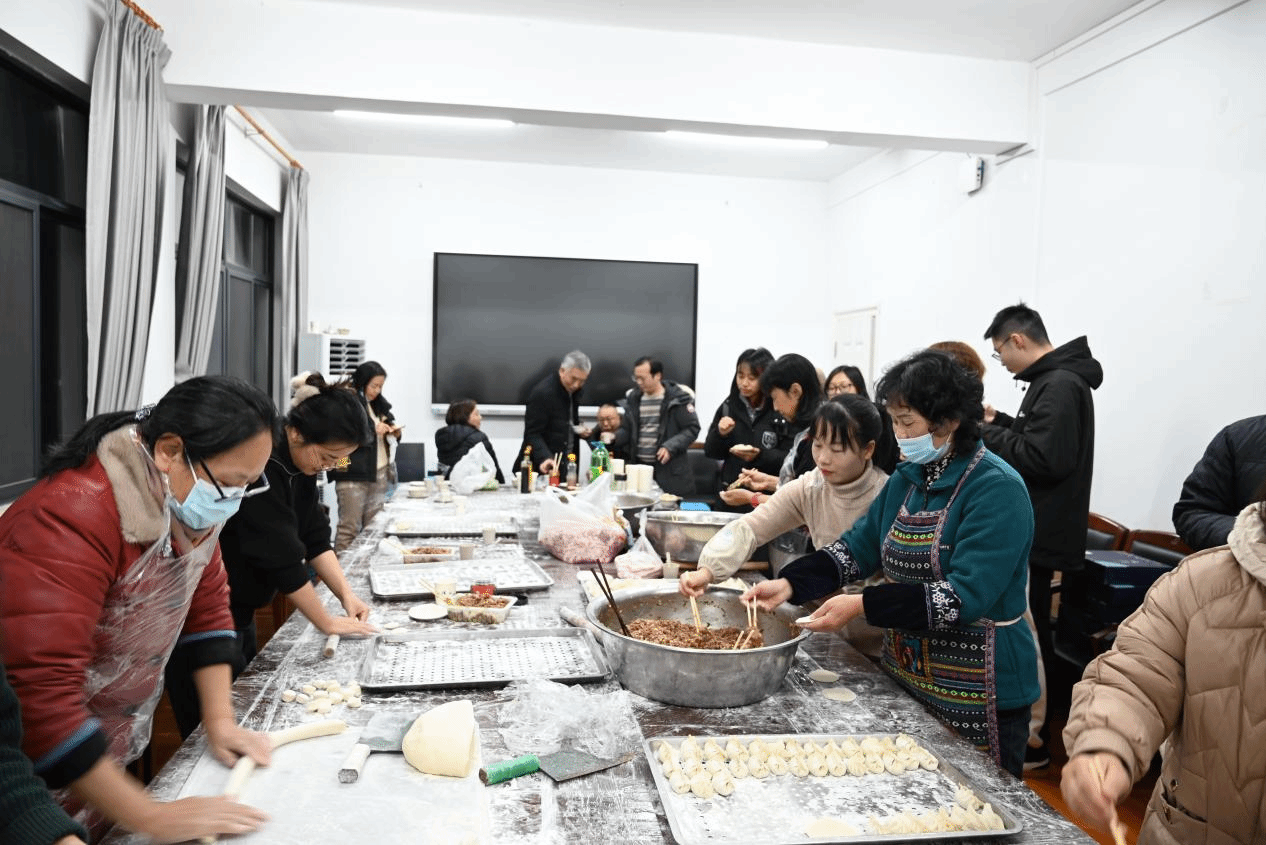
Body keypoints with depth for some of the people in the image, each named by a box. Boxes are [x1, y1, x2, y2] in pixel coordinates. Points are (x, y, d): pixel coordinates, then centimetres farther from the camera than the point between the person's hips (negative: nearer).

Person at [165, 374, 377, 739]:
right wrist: (328, 623, -17)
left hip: (237, 609, 9)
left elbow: (314, 534, 5)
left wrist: (345, 593, -4)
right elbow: (281, 557, -26)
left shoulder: (296, 461, 0)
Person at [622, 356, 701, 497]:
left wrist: (671, 446, -16)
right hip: (639, 465, 4)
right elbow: (627, 429, 22)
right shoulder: (633, 398, 12)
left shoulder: (677, 398, -4)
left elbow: (692, 428, -4)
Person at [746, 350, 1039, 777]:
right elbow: (858, 546, 4)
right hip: (904, 674, 7)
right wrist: (790, 584, -11)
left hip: (976, 691, -7)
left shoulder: (997, 489, -19)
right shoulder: (908, 477, 4)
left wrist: (864, 605, -28)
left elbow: (964, 596, -25)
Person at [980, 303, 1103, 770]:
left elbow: (1045, 458, -28)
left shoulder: (1060, 386, -19)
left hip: (1040, 536, -10)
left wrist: (988, 434, -16)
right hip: (1036, 531, 10)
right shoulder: (1053, 380, 13)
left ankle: (1030, 744, 12)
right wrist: (1000, 423, 10)